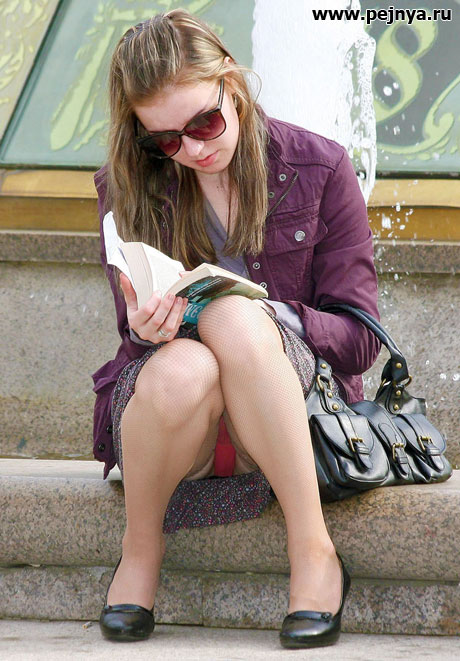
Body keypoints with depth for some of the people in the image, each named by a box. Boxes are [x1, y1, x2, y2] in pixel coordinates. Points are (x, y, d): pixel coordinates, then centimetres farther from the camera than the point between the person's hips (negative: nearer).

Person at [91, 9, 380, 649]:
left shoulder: (319, 168, -1)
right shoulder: (128, 187, 3)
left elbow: (359, 340, -1)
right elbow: (137, 332, 6)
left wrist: (260, 317, -21)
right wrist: (145, 327, -20)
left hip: (298, 416, -1)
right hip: (160, 401, 1)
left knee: (235, 319, -35)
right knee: (184, 367, -37)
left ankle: (313, 550, -29)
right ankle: (141, 549, -10)